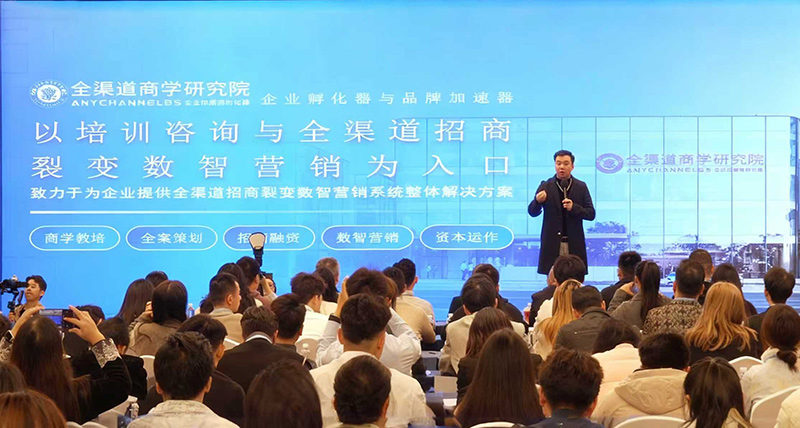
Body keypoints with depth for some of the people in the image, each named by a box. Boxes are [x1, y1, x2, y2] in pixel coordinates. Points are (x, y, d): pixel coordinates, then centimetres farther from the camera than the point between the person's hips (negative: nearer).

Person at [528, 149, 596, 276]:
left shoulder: (581, 187, 7)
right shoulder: (546, 186, 5)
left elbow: (591, 214, 4)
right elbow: (532, 212, 2)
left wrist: (574, 207, -14)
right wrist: (538, 201, -21)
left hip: (574, 244, 1)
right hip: (552, 243, -1)